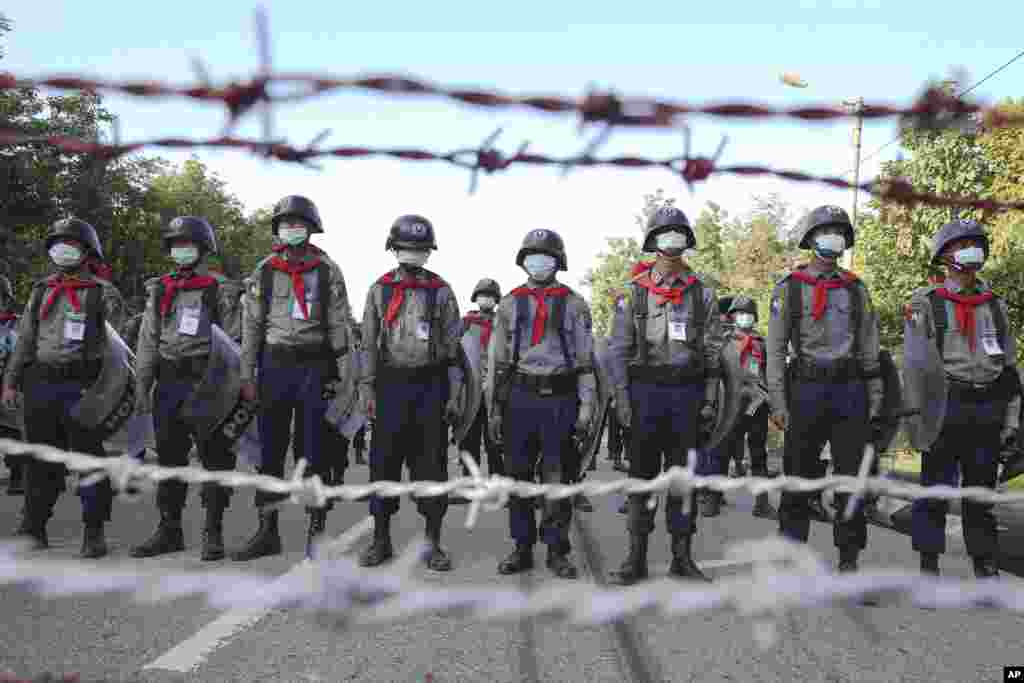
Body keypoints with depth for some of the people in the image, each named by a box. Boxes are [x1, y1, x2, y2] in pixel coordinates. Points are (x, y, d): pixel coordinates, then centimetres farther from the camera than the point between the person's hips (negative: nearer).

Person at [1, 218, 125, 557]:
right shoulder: (41, 291, 17)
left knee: (89, 455, -2)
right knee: (42, 457, 10)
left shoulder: (102, 292, 3)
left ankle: (94, 531, 6)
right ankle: (35, 525, 22)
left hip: (81, 386, -4)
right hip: (40, 384, 4)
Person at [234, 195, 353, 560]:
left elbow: (340, 326, 1)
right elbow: (251, 326, 9)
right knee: (269, 449, 5)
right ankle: (267, 531, 15)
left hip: (315, 366, -2)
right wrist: (247, 375, 3)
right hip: (274, 365, 2)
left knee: (314, 450, 2)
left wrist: (346, 377, -4)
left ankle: (317, 530, 13)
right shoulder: (264, 271, 8)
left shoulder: (327, 271, 2)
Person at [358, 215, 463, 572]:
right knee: (384, 462, 3)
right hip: (391, 384, 1)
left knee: (432, 463, 2)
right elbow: (368, 343, 7)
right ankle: (381, 539, 16)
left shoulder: (441, 291, 5)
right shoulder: (380, 289, 8)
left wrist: (454, 394, -2)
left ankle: (433, 543, 12)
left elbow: (453, 346, 4)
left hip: (431, 385, -1)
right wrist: (367, 388, -1)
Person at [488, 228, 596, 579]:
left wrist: (587, 404, -5)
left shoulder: (574, 304, 4)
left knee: (557, 479, 3)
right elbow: (497, 359, 9)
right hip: (519, 397, 2)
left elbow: (586, 357, 3)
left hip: (560, 399, -2)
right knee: (518, 477, 7)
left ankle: (557, 550, 15)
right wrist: (494, 408, 5)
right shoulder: (510, 303, 9)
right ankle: (522, 549, 19)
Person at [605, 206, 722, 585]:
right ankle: (636, 557, 10)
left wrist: (710, 398, 0)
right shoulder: (634, 292, 3)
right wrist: (622, 397, -7)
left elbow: (713, 350, 7)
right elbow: (618, 350, 1)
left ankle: (682, 556, 16)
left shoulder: (702, 292, 6)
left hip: (688, 390, 1)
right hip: (646, 388, -1)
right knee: (642, 476, 3)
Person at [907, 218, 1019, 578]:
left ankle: (986, 567, 18)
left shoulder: (995, 304, 15)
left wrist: (1011, 418, 9)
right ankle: (929, 565, 8)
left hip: (988, 412, 5)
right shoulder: (925, 303, 0)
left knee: (982, 492, 10)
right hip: (945, 409, -4)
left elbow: (1009, 366, 15)